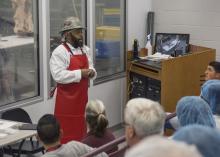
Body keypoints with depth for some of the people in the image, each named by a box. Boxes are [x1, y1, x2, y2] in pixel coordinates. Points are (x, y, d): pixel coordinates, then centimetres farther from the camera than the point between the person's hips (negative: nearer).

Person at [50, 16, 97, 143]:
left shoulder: (86, 50, 11)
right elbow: (58, 75, -23)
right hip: (67, 99, -7)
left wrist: (91, 72, -8)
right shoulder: (59, 52, -13)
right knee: (66, 133, -4)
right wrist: (80, 73, -24)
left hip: (82, 97, 7)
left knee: (81, 131, 15)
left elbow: (91, 69, 17)